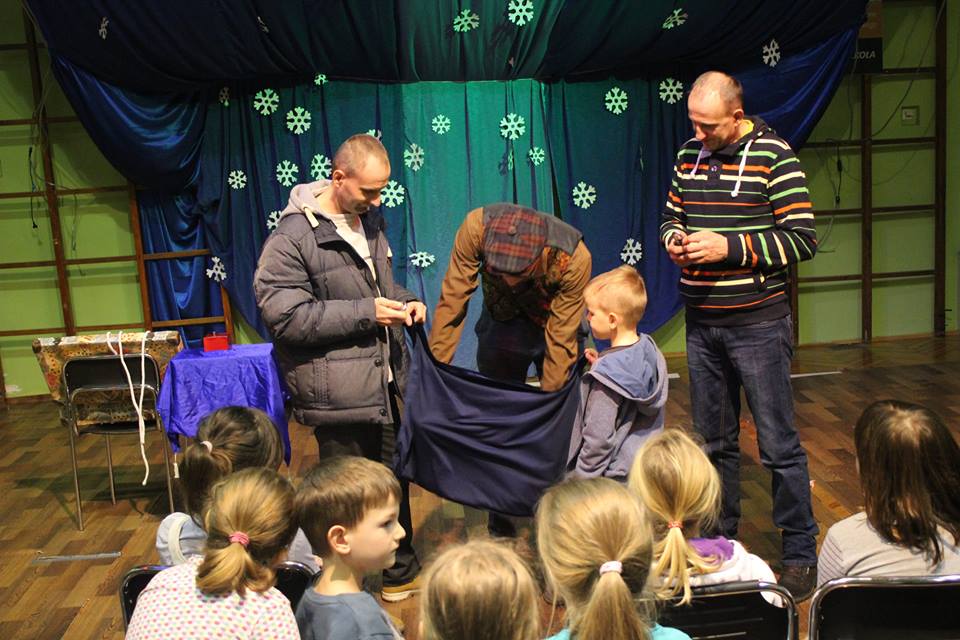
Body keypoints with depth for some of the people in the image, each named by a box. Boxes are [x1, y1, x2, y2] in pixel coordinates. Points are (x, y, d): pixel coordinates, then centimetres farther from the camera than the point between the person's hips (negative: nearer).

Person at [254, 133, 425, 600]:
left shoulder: (368, 221, 9)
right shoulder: (293, 238, -15)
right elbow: (286, 316, -22)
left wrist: (404, 300, 2)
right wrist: (365, 313, -22)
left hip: (382, 382, 8)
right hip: (339, 395, -8)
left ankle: (400, 572, 39)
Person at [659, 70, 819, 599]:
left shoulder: (772, 156, -9)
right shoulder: (690, 154, 7)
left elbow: (803, 237, -12)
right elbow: (671, 215, 18)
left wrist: (729, 247, -20)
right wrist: (673, 240, -5)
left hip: (757, 323, -5)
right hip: (701, 323, 5)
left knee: (778, 445, 1)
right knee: (713, 441, 15)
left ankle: (800, 554, 16)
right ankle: (720, 538, 30)